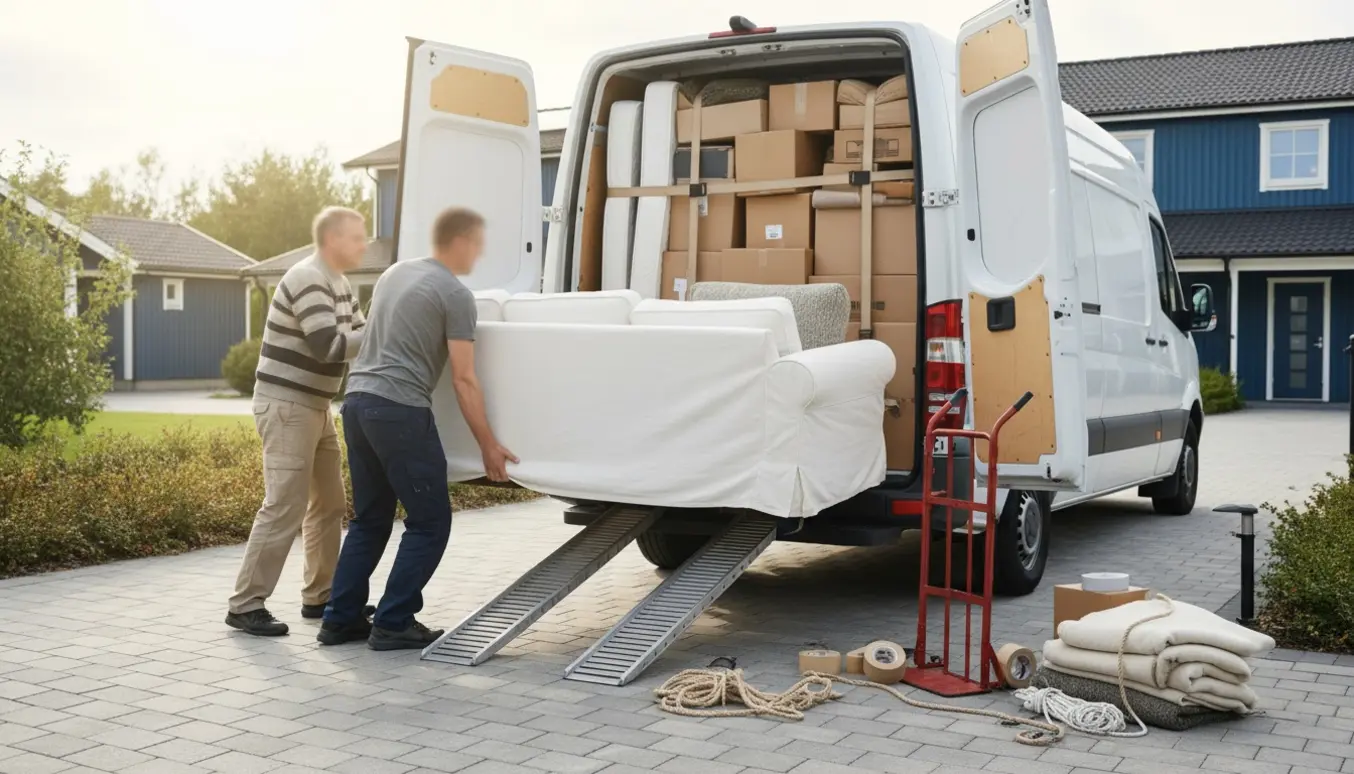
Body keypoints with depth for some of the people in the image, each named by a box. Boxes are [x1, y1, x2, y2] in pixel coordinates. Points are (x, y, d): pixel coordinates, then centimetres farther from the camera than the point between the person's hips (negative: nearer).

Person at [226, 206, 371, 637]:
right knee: (285, 507, -11)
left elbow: (356, 336, 12)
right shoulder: (306, 280, -17)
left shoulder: (338, 283, 14)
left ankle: (319, 596, 21)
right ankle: (246, 605, -4)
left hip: (315, 406, 10)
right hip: (286, 405, -10)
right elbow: (330, 347, -26)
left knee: (330, 504, 12)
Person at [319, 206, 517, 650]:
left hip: (357, 400, 9)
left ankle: (341, 620, 17)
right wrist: (488, 446, -5)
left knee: (370, 520, 17)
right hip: (399, 410, -8)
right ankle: (393, 624, 3)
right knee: (430, 521, 2)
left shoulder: (394, 273, 18)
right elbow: (463, 380, -9)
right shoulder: (455, 294, -7)